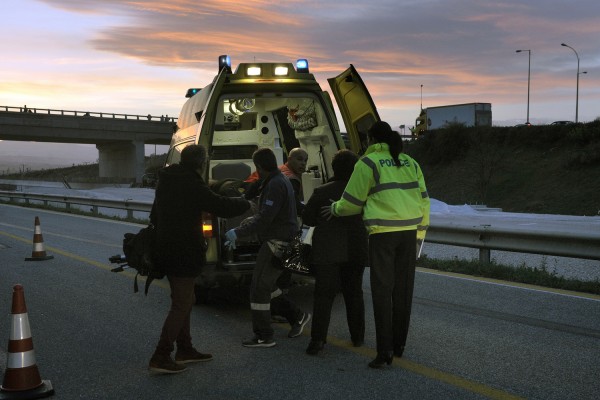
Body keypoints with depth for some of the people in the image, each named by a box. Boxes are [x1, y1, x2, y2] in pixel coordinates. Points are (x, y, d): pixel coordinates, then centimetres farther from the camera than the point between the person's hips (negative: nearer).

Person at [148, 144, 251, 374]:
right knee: (181, 305, -3)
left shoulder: (167, 181, 11)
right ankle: (161, 358, -1)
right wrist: (245, 204, -2)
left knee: (185, 300, 19)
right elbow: (221, 206, -19)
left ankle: (185, 350, 28)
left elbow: (155, 215, 21)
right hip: (183, 253, -10)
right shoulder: (191, 186, -19)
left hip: (167, 249, 10)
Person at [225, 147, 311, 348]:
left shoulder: (275, 184, -18)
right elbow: (264, 215, 20)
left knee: (259, 288, -4)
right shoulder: (279, 181, 16)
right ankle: (297, 316, 26)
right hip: (276, 242, 10)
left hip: (276, 243, -10)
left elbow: (264, 218, -24)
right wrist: (240, 230, 15)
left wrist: (238, 232, -19)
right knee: (266, 285, 18)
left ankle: (263, 337, 2)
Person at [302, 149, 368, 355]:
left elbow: (307, 218, 0)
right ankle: (357, 336, 21)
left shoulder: (322, 192, -7)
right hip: (355, 251, 2)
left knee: (323, 295, -1)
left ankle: (318, 338, -10)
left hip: (326, 251, -2)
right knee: (354, 293, 15)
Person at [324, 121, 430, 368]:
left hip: (382, 234, -5)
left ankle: (385, 351, -4)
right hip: (409, 232, 5)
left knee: (382, 291, -2)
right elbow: (423, 200, 14)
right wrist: (420, 233, 20)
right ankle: (399, 345, 22)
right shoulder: (410, 163, 14)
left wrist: (334, 209, 20)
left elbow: (352, 202, 0)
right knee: (403, 289, 12)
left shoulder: (368, 163, -3)